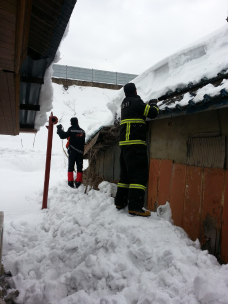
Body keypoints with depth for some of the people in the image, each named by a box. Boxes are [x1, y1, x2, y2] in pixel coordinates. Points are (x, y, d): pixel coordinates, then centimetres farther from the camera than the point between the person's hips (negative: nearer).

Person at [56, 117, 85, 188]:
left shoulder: (71, 130, -5)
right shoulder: (82, 131, 8)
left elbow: (63, 136, -8)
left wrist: (59, 129, 5)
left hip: (72, 151, -3)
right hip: (80, 151, 3)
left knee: (70, 167, 4)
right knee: (79, 167, 5)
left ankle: (70, 182, 1)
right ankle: (78, 182, 3)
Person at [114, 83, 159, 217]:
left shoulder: (125, 103, 20)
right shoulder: (136, 102, -6)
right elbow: (152, 112, -8)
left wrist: (149, 103, 21)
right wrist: (154, 104, 11)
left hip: (125, 143, 9)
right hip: (135, 143, -9)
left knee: (126, 173, 14)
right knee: (139, 174, -11)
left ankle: (120, 202, 18)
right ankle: (135, 206, -16)